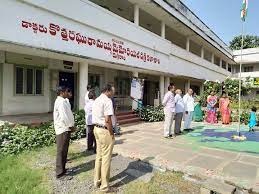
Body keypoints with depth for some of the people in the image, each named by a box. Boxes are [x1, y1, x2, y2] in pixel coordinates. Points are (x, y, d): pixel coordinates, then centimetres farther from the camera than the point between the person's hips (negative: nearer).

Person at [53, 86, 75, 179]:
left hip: (65, 129, 10)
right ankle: (60, 172, 9)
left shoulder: (63, 101, 14)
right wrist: (70, 126, -13)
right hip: (63, 129, -10)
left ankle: (62, 169, 31)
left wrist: (70, 125, 11)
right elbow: (63, 117, -24)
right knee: (61, 151, -1)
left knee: (63, 150, 18)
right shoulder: (61, 102, -17)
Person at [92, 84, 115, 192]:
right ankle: (104, 186, 15)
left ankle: (97, 181, 32)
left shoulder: (96, 100, 13)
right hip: (105, 131, -9)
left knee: (99, 156, 19)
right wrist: (111, 134, -12)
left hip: (97, 129, 9)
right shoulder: (107, 101, -16)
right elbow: (107, 120, -22)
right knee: (106, 158, 2)